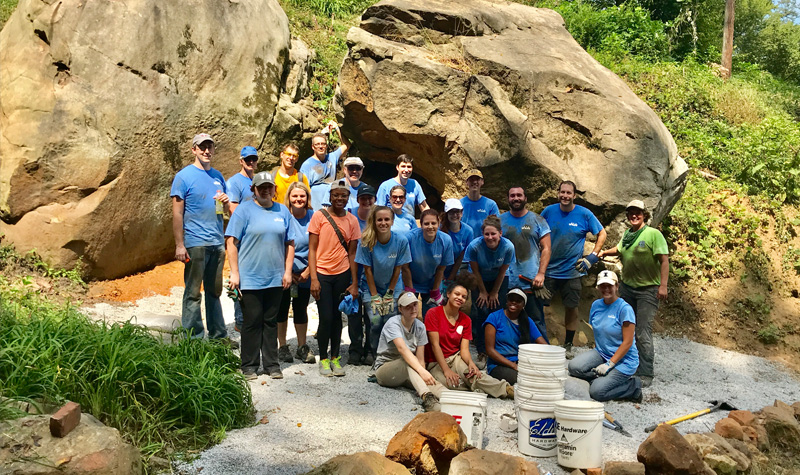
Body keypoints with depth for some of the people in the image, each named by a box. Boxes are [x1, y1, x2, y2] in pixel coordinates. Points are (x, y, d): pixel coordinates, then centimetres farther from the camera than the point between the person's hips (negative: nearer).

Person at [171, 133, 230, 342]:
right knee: (193, 293, 1)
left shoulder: (217, 176, 14)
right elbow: (177, 213, -7)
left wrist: (226, 201, -2)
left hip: (217, 243, 6)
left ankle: (218, 335, 21)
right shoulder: (184, 176, -3)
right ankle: (194, 338, 8)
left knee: (214, 291, 13)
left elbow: (227, 210, 22)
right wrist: (179, 245, -13)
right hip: (195, 244, -6)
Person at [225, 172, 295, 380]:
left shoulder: (283, 211, 9)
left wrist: (288, 271, 6)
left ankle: (271, 364, 20)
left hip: (275, 278, 4)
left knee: (271, 321, 11)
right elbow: (231, 242, -6)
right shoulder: (244, 210, -3)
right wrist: (234, 273, -11)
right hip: (250, 278, -3)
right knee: (252, 322, 3)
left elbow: (290, 243, 12)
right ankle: (249, 366, 15)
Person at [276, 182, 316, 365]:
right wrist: (289, 272, -7)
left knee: (301, 309, 10)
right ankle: (282, 347, 19)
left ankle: (302, 347, 21)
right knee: (282, 308, 6)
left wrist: (307, 271, -4)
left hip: (305, 273, 2)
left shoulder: (313, 218, -1)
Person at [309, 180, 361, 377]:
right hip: (322, 273, -2)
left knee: (337, 316, 8)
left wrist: (355, 283, 3)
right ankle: (323, 359, 14)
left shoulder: (352, 220, 5)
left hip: (342, 274, 2)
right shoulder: (319, 216, -3)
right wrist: (313, 278, -10)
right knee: (326, 318, -3)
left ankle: (335, 358, 21)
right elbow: (312, 249, -3)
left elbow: (352, 253, 7)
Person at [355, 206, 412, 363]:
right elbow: (368, 270, -11)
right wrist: (374, 296, -10)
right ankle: (372, 352, 11)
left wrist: (389, 294, -5)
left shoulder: (401, 241, -15)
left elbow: (397, 269, -7)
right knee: (375, 321, -11)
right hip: (371, 287, -1)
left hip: (393, 288, 1)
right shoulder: (366, 242, -17)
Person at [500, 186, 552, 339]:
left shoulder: (537, 220, 6)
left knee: (537, 321, 0)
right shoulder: (500, 220, 9)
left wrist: (540, 274, -8)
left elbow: (546, 249, 4)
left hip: (532, 281, -1)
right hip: (507, 282, 1)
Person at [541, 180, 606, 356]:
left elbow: (602, 233, 5)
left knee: (571, 307, 6)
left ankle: (568, 345, 20)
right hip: (548, 269, 1)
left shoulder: (584, 214, -4)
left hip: (572, 271, 0)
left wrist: (593, 256, -3)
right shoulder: (549, 211, 0)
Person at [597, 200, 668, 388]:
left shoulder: (653, 234, -10)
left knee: (643, 333, -9)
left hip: (648, 290, -7)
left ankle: (646, 374, -2)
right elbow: (620, 249, 31)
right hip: (627, 287, 7)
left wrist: (663, 285, -20)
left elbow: (664, 260, -14)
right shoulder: (627, 235, 10)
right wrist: (604, 252, 15)